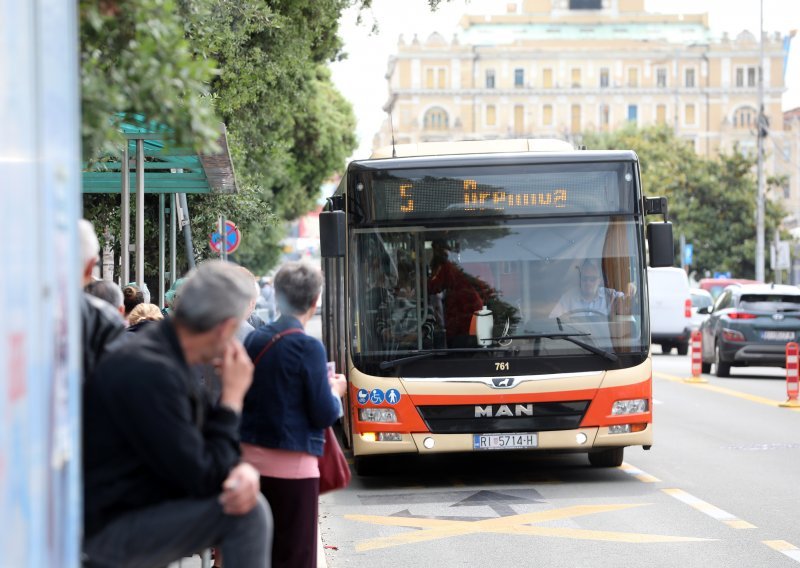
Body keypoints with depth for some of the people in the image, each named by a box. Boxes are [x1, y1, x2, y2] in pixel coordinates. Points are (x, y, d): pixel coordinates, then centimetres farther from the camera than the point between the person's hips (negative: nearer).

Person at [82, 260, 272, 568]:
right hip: (110, 530, -10)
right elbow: (202, 478, -22)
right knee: (248, 513, -18)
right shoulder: (150, 372, -25)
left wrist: (244, 470, -11)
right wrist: (233, 396, -13)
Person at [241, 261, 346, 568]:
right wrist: (335, 392, 9)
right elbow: (324, 415, -12)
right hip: (292, 463, -6)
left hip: (249, 454, 6)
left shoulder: (254, 339, 5)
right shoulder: (308, 347, -13)